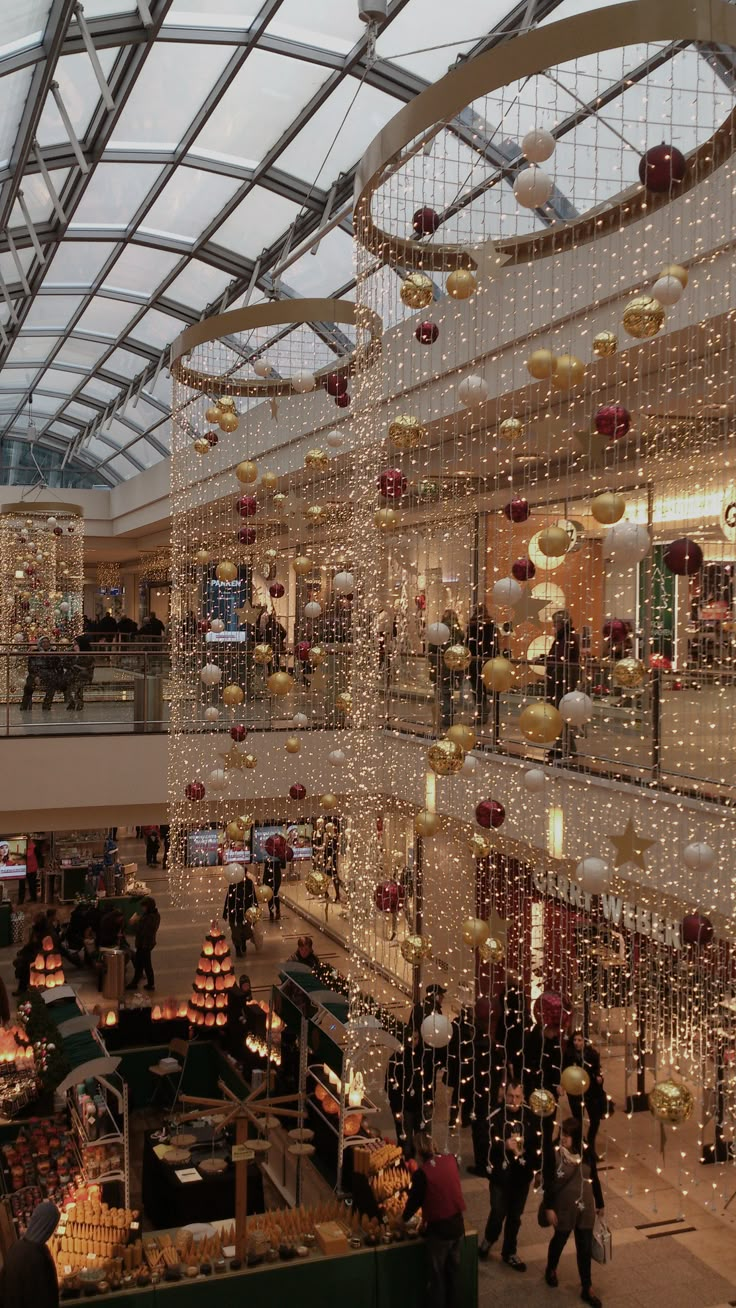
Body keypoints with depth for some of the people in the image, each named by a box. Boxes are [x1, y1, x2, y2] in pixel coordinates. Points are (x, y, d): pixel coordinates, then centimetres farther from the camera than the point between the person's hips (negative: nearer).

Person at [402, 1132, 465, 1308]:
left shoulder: (422, 1173, -20)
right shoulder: (451, 1160, -5)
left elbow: (414, 1200, -7)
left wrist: (403, 1218, 11)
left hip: (438, 1229, -5)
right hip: (457, 1225, 5)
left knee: (437, 1276, 12)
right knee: (453, 1272, 21)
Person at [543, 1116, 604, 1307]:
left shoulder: (587, 1153, -7)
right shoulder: (553, 1153, -17)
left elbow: (594, 1179, 5)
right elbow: (548, 1183, -13)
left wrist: (599, 1203, 12)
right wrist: (549, 1208, -13)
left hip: (586, 1207, 2)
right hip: (563, 1207, -2)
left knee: (585, 1246, 7)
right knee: (560, 1239, 19)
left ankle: (587, 1288, 20)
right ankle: (551, 1269, 47)